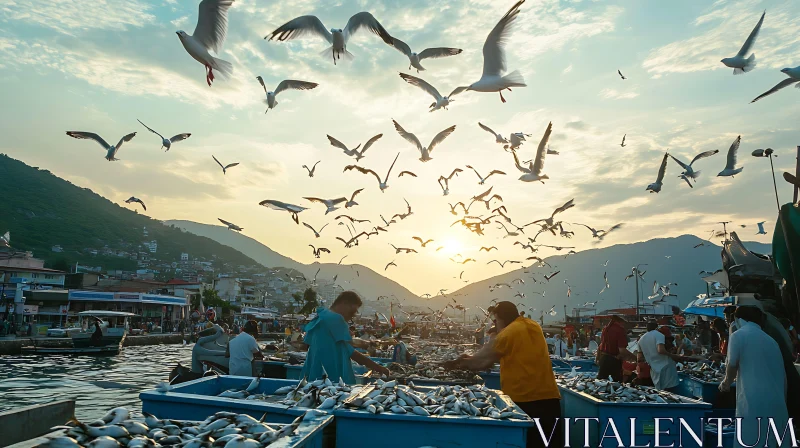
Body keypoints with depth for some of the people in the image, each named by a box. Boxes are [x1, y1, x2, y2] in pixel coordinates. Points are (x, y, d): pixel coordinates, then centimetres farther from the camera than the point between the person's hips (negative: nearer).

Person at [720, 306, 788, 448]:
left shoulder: (739, 335, 0)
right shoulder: (771, 340, 19)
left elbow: (732, 365, -1)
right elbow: (782, 375, 19)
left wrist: (727, 382, 18)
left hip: (753, 402, -6)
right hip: (777, 403, 6)